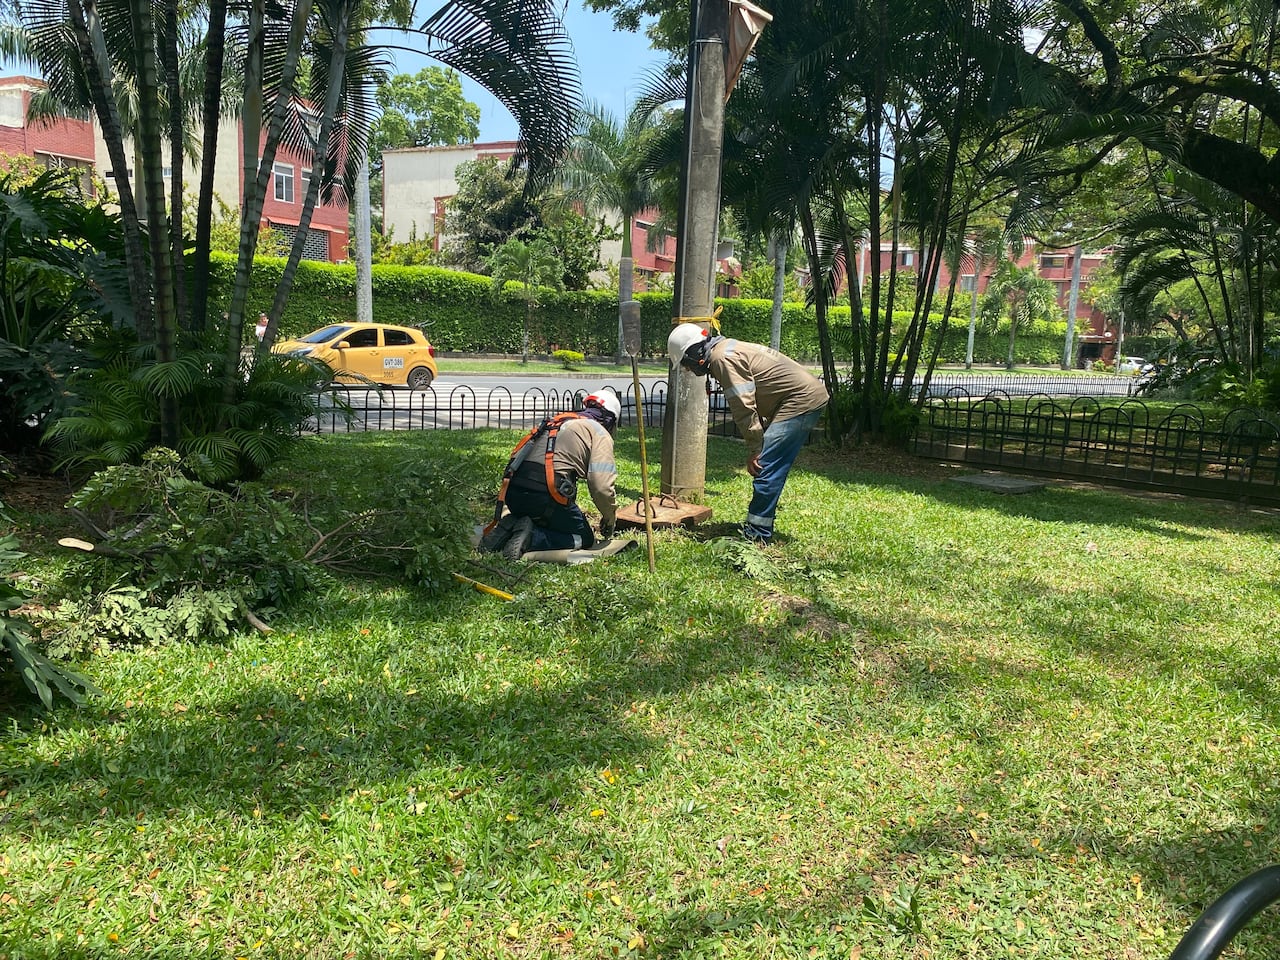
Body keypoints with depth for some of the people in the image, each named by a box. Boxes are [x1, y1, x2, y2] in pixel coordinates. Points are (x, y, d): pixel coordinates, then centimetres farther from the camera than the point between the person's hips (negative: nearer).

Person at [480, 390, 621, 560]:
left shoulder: (557, 422, 30)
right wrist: (610, 518, 13)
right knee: (585, 539, 10)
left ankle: (509, 528, 3)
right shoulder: (600, 433, 6)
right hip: (546, 493, -7)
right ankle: (531, 538, -12)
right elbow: (601, 486, -5)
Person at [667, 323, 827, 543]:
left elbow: (744, 407, -19)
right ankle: (757, 527, 20)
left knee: (766, 469, -10)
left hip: (801, 400, -11)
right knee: (769, 468, 13)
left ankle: (756, 535, -6)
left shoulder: (723, 358, -15)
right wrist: (757, 447, 14)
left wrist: (754, 450, -12)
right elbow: (744, 405, 18)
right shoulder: (727, 350, 18)